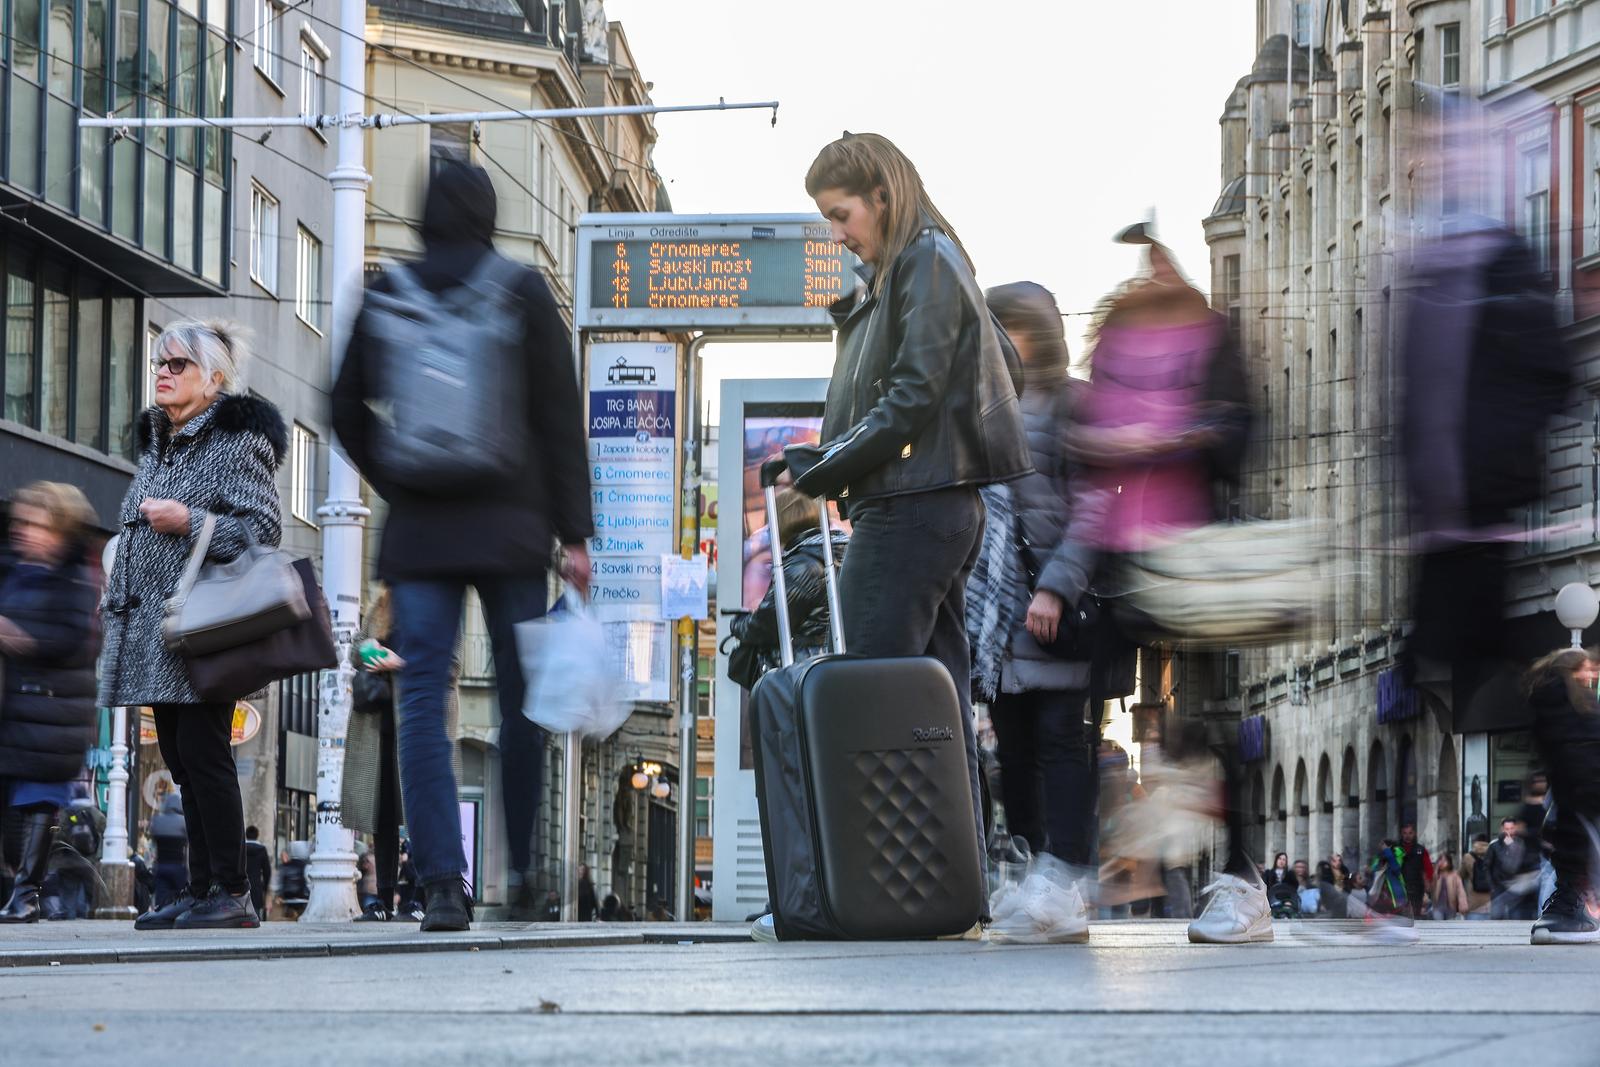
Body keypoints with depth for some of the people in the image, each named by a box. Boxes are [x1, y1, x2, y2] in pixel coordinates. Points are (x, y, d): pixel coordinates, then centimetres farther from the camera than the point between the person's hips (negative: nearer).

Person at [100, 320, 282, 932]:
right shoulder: (156, 443, 21)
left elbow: (264, 529, -12)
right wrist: (118, 604, 22)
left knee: (202, 752, -12)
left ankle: (232, 892, -9)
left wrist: (188, 522, -18)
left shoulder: (237, 440, -4)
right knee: (182, 760, 7)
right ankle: (200, 889, 9)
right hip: (153, 629, 8)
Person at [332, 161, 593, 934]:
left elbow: (347, 411, 10)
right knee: (520, 699, 9)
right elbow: (560, 418, -2)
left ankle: (443, 882, -13)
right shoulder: (523, 291, 1)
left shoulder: (384, 297, 6)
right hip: (509, 524, -1)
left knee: (423, 701, -3)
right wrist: (573, 532, 0)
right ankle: (523, 873, 14)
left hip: (417, 530, 1)